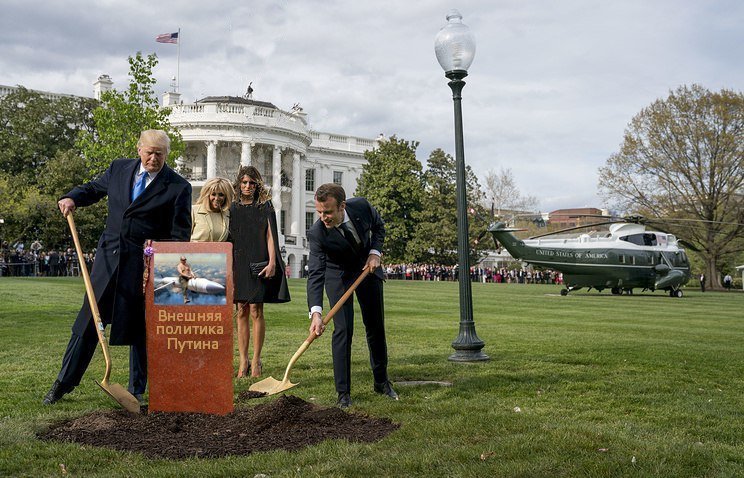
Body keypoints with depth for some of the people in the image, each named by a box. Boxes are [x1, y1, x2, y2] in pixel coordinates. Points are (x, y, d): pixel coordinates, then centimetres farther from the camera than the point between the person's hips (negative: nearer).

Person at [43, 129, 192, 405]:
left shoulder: (178, 187, -5)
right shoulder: (119, 169, 7)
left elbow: (180, 235, -5)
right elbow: (94, 189, 25)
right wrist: (73, 198, 5)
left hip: (146, 264, -3)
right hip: (109, 255, 3)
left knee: (140, 328, 5)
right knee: (88, 320, 8)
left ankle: (137, 390, 18)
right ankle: (65, 382, 20)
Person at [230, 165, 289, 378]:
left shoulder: (265, 207, 4)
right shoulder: (233, 209, 11)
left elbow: (270, 235, -1)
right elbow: (229, 240, 11)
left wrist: (272, 262, -11)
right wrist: (228, 268, 6)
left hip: (258, 264, -3)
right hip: (239, 264, 3)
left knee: (256, 310, -4)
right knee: (241, 312, 3)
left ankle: (256, 361, 2)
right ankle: (243, 361, 8)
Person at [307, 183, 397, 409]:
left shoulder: (362, 206, -25)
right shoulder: (317, 233, -32)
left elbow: (379, 227, -2)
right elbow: (315, 274, -37)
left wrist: (375, 252, -17)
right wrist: (316, 313, -48)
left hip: (367, 268, 3)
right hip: (338, 275, -3)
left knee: (376, 327, 12)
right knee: (343, 329, -14)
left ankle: (381, 382, 30)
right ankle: (343, 393, -3)